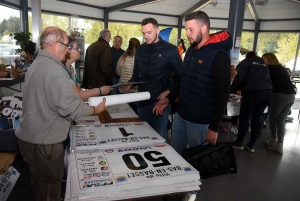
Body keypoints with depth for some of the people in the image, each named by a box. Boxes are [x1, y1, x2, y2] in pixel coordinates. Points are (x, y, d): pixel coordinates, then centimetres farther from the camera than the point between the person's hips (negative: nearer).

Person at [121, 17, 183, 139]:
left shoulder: (170, 49, -5)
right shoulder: (140, 50, 9)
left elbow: (181, 75, -3)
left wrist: (169, 91, -15)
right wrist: (130, 84, -3)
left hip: (160, 100, -4)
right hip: (143, 100, 5)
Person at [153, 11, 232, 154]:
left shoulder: (218, 56, -15)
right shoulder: (191, 50, 9)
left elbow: (223, 95, -16)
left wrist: (213, 128, -16)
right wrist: (168, 99, 9)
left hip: (199, 121, -7)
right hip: (180, 115, 7)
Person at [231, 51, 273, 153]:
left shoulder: (245, 62, 9)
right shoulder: (263, 64, 28)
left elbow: (240, 77, -7)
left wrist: (233, 88, 7)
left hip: (253, 92, -6)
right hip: (267, 91, 6)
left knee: (244, 118, 3)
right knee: (257, 118, 10)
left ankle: (238, 143, 11)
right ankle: (251, 145, 15)